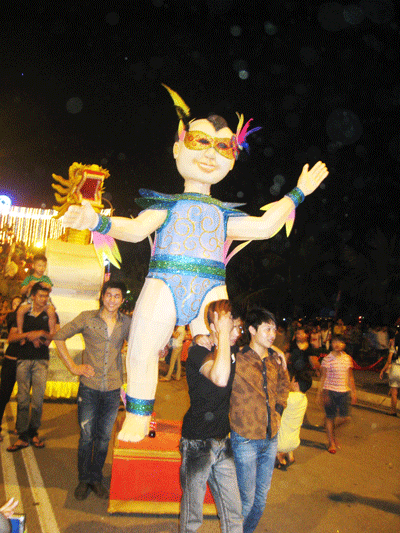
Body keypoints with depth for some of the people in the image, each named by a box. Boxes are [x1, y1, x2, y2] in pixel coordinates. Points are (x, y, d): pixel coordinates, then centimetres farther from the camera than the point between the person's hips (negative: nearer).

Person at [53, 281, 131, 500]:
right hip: (89, 386, -2)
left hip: (113, 389, 2)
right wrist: (73, 367, -3)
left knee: (104, 437, 12)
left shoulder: (126, 322, 1)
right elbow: (59, 337, 1)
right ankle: (84, 480, 26)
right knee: (86, 436, 6)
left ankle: (96, 479, 30)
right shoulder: (87, 318, -5)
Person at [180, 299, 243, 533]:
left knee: (233, 513, 11)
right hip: (197, 443, -6)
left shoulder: (233, 351, 2)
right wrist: (223, 332, -33)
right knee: (192, 511, 10)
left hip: (222, 442, 6)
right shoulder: (199, 352, -19)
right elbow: (220, 378, -40)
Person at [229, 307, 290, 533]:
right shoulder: (237, 360, -17)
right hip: (246, 440, -6)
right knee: (246, 498, 5)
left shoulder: (276, 359, 2)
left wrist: (278, 411, 11)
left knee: (262, 495, 19)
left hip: (271, 438, 6)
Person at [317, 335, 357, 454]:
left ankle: (331, 430, 32)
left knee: (345, 417, 2)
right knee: (330, 417, 2)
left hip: (343, 391, 3)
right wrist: (319, 393, -4)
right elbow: (323, 377, -3)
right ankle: (331, 442, 20)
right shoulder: (327, 359, -6)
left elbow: (350, 377, 12)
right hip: (329, 391, -3)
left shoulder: (347, 358, 4)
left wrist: (353, 392, 12)